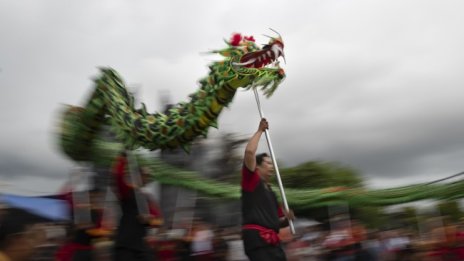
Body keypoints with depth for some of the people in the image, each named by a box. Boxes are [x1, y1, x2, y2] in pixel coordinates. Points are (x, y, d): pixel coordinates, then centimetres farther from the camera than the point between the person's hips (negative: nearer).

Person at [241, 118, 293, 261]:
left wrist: (286, 219, 6)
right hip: (256, 238, -8)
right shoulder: (251, 181, 3)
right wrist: (260, 131, 0)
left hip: (272, 241, 9)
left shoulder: (271, 192, 25)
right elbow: (249, 152, -11)